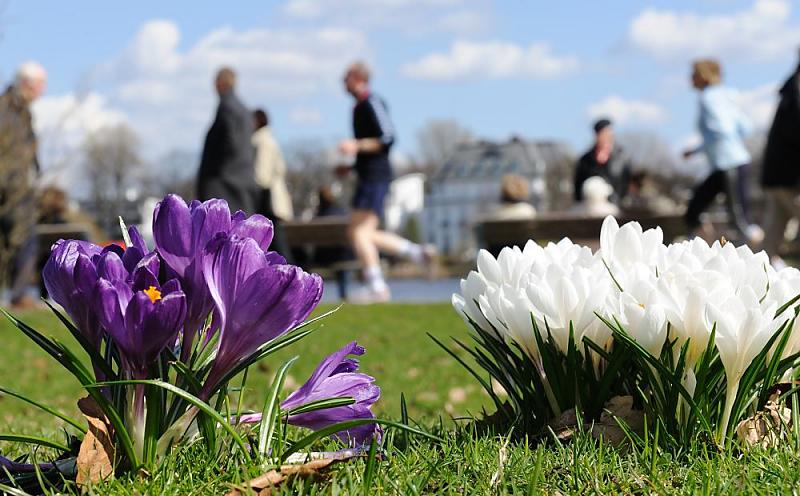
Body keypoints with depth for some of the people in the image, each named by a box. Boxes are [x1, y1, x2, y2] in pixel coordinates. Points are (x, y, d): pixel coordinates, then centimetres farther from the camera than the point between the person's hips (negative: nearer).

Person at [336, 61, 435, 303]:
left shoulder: (372, 103, -10)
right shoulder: (360, 107, 20)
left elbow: (387, 139, -19)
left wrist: (357, 146, -24)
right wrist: (352, 167, 22)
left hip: (375, 177, -10)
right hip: (367, 177, 10)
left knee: (360, 231, -14)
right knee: (359, 233, 10)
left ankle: (376, 287, -13)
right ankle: (418, 252, 10)